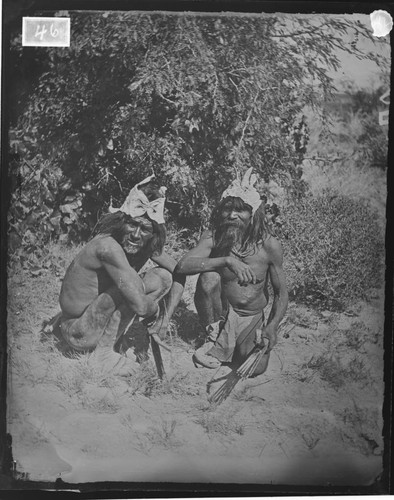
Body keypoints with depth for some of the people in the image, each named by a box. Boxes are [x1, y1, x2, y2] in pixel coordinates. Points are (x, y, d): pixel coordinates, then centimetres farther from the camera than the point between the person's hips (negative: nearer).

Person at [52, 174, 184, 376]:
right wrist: (157, 308, -13)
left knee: (164, 276, -2)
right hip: (78, 334, -7)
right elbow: (140, 305, -37)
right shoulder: (108, 246, -31)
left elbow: (179, 272, -1)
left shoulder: (146, 244, -8)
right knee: (133, 288, -30)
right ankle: (104, 350, -11)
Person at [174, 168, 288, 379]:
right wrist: (227, 261, -41)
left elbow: (281, 293, -6)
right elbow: (182, 266, -32)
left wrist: (271, 328, -21)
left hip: (252, 317, 1)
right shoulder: (214, 237, -15)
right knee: (209, 277, -30)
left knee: (255, 368, -20)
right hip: (221, 313, 0)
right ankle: (217, 340, -8)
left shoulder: (269, 246, -15)